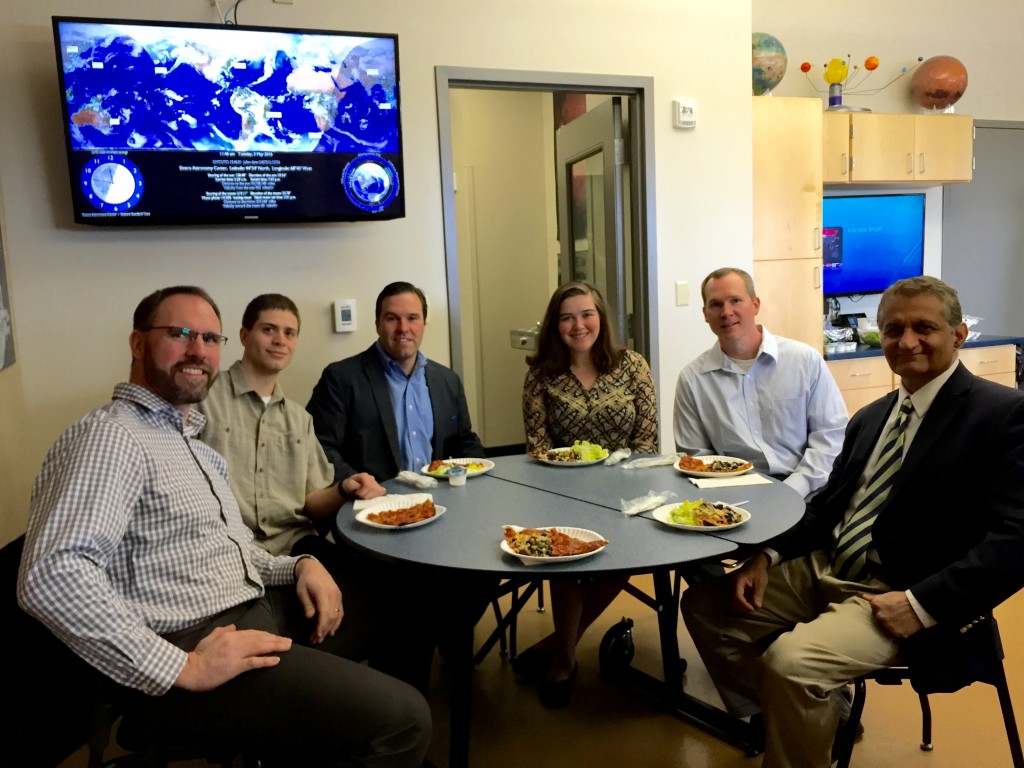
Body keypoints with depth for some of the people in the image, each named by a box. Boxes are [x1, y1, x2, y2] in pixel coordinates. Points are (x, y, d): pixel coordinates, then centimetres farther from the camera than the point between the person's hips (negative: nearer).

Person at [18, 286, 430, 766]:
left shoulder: (190, 440, 18)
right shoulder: (110, 437, -14)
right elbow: (53, 576, -27)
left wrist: (299, 566, 2)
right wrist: (182, 668, -26)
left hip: (256, 611, 10)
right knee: (401, 719, -21)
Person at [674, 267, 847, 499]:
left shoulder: (806, 360, 3)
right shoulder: (692, 379, 3)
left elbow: (831, 434, 2)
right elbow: (695, 455, 7)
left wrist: (792, 491, -10)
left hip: (802, 494, 0)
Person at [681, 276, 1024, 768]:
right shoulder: (871, 417, 14)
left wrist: (923, 605, -22)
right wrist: (769, 556, 0)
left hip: (898, 597, -7)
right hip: (824, 569, 8)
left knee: (791, 661, -29)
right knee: (704, 604, 4)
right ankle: (791, 719, 19)